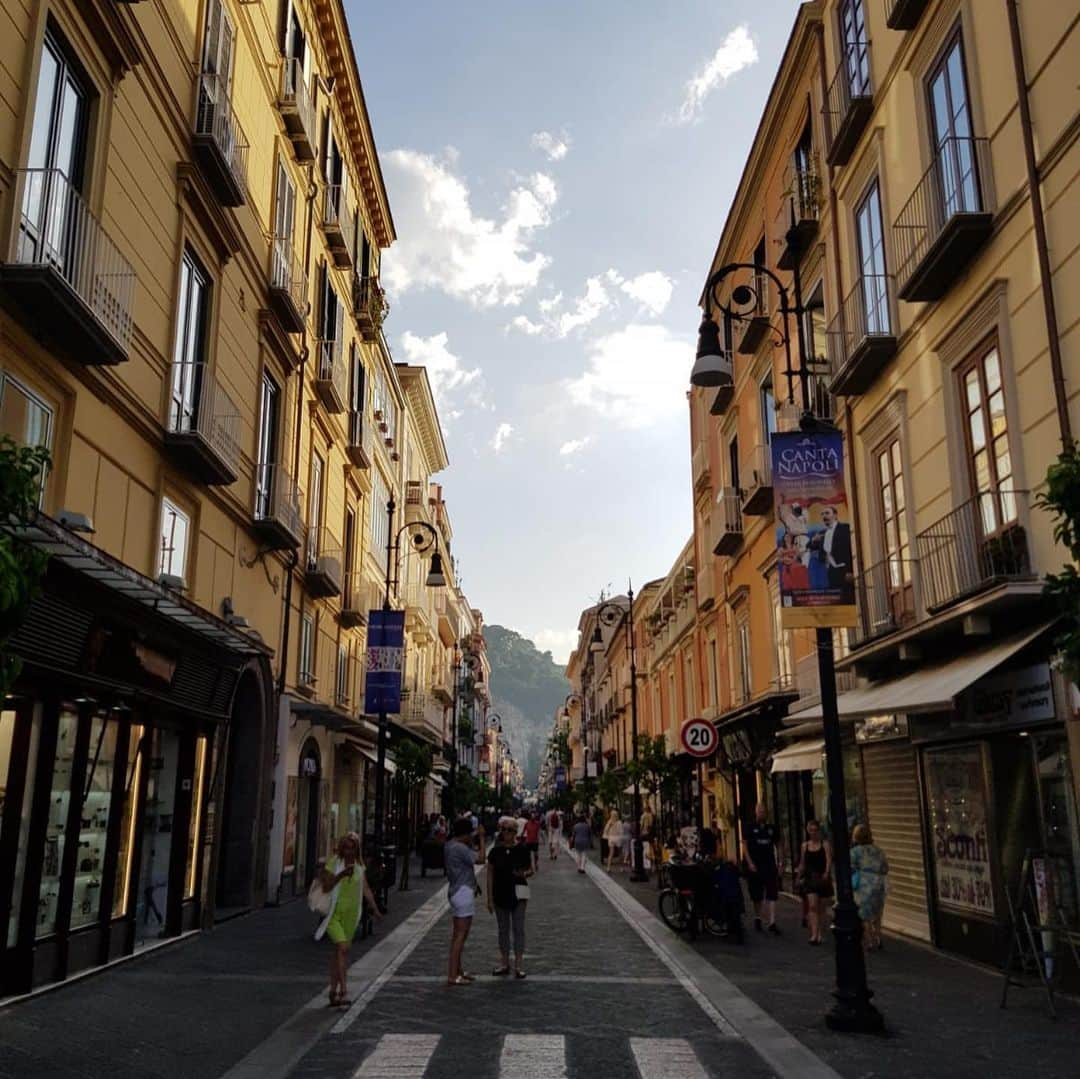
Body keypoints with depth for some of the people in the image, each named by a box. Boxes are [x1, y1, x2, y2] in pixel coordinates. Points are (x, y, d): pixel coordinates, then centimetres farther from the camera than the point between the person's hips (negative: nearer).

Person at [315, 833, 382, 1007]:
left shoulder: (359, 865, 6)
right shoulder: (332, 863, -7)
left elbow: (365, 889, 7)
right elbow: (326, 887, -12)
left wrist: (375, 909, 1)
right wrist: (341, 875, -25)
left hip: (350, 914, 4)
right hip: (333, 913, -4)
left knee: (340, 951, 10)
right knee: (342, 947, -19)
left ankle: (333, 989, 22)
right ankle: (343, 990, -17)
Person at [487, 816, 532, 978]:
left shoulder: (521, 850, -4)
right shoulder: (495, 851, -2)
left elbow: (530, 870, 5)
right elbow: (490, 875, 1)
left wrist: (524, 874, -19)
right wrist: (490, 898, -1)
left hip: (518, 895, -2)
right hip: (500, 895, 2)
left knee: (518, 929, 1)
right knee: (503, 930, 11)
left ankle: (518, 965, 9)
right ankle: (504, 964, 23)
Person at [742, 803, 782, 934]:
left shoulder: (771, 829, 7)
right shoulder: (750, 828, -2)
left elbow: (777, 846, 11)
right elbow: (744, 845, -4)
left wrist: (779, 863, 4)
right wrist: (750, 863, -13)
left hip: (770, 865, 2)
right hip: (755, 866, -2)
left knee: (772, 894, -6)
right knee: (757, 895, 9)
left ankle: (771, 922, -6)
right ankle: (757, 918, 27)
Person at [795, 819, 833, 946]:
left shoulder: (825, 845, -4)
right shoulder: (805, 846, 5)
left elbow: (829, 861, -16)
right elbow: (802, 864, 14)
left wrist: (827, 873, -33)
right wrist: (799, 877, 17)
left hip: (823, 878, -1)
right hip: (810, 878, 1)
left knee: (821, 907, 10)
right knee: (812, 905, -12)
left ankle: (819, 932, 25)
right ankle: (814, 934, -15)